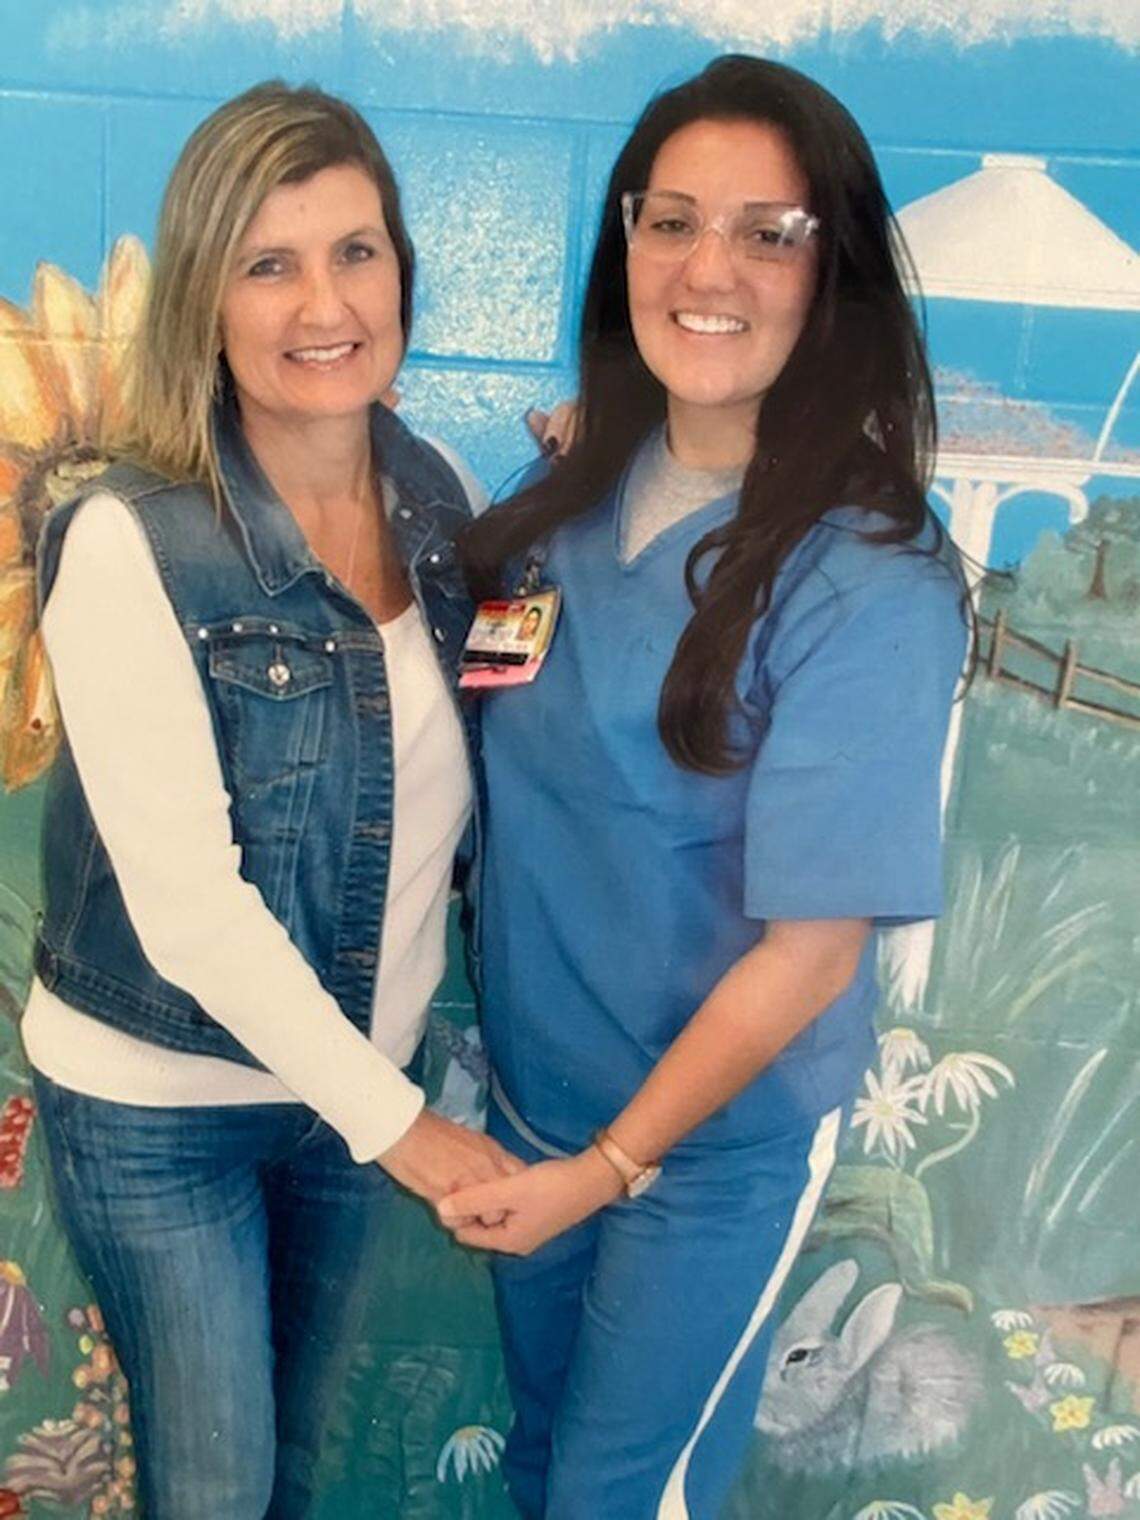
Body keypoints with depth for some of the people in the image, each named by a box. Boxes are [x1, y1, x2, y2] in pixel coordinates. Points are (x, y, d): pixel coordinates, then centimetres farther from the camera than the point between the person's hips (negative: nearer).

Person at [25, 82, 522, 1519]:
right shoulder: (130, 543, -21)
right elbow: (188, 903, -22)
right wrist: (397, 1123, -18)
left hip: (353, 1070, 5)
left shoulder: (438, 492, -4)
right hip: (157, 1099, -4)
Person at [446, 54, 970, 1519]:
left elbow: (812, 951, -20)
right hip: (529, 1084, 6)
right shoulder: (580, 492, -6)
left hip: (713, 1132, -5)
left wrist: (611, 1166, -15)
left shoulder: (868, 582, -25)